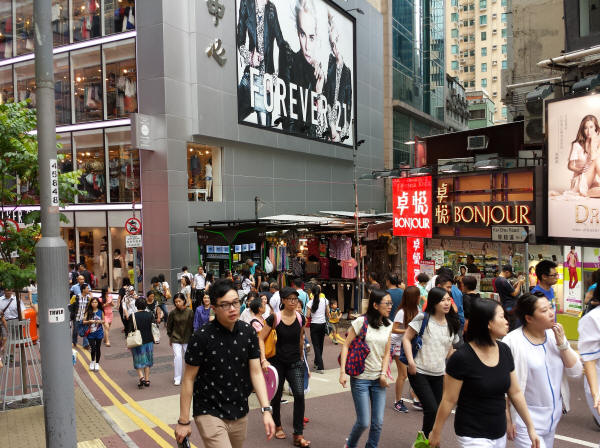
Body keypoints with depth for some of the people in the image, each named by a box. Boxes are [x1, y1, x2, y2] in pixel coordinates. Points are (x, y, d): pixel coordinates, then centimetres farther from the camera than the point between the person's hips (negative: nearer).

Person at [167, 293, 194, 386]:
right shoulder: (173, 313, -8)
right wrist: (170, 337, 10)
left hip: (187, 339, 1)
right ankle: (177, 378, 2)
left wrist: (192, 338, 4)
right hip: (176, 339, -1)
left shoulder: (189, 312, -9)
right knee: (177, 357, -10)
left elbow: (192, 325, 0)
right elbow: (169, 326, 6)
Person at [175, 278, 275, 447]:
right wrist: (183, 422, -7)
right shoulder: (201, 337, -15)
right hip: (210, 413, -5)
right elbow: (188, 379, -9)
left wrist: (266, 410, -11)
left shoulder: (248, 332, -3)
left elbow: (256, 372, -2)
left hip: (240, 414, 5)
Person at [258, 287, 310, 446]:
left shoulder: (300, 318, 0)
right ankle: (277, 426, 38)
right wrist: (263, 360, -15)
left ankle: (298, 436, -2)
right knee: (276, 396, 11)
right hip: (277, 362, -2)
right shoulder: (274, 318, -11)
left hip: (295, 363, 2)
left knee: (299, 394, -12)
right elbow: (261, 339, -6)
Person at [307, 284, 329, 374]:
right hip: (323, 324, 3)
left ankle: (320, 367, -9)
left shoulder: (310, 302, -10)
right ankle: (317, 361, 35)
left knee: (316, 345, -1)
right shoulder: (325, 300, -3)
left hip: (314, 325, -3)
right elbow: (328, 314, 3)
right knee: (320, 344, 18)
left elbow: (308, 316, -10)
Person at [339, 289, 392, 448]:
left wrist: (383, 374, -3)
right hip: (360, 378, -4)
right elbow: (346, 346, -8)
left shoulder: (388, 325, 5)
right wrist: (343, 372, -14)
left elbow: (386, 352, 9)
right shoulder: (361, 322, -11)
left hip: (378, 379, 5)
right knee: (363, 422, 0)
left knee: (378, 422, 5)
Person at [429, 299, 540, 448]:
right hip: (473, 436, -6)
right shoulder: (462, 357, -20)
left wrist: (530, 427, 10)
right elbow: (449, 400, -13)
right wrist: (436, 432, -5)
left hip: (500, 434, 6)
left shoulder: (505, 351, -2)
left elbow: (516, 393, 7)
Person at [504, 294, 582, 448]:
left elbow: (576, 372, 1)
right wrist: (507, 420, -10)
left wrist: (562, 344, -12)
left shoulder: (555, 335, 1)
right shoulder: (512, 341, -17)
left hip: (553, 417, 6)